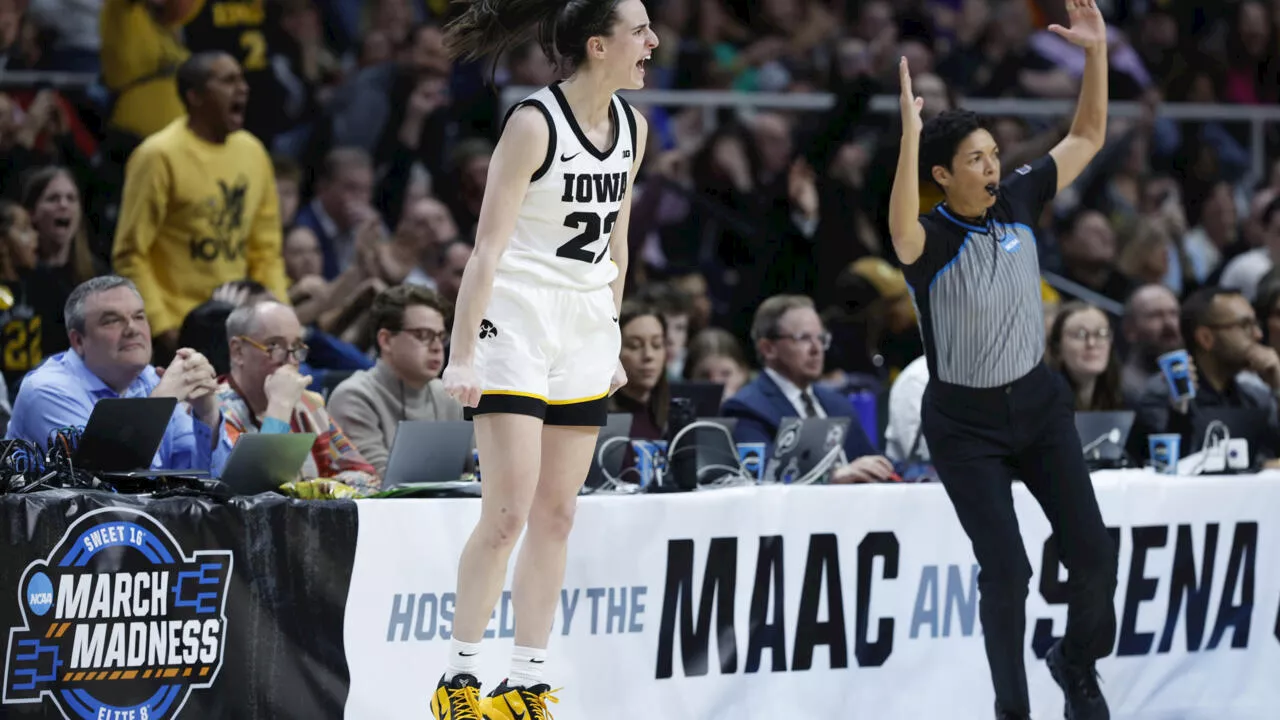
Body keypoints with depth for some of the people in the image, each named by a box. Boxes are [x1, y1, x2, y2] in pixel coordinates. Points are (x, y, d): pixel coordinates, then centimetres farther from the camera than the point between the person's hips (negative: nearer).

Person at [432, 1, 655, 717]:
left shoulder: (633, 127, 7)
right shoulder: (534, 125, -15)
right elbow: (488, 247, -16)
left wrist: (613, 345, 19)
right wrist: (463, 355, -20)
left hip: (585, 336, 7)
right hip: (516, 329, -7)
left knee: (556, 515, 6)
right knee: (509, 512, -10)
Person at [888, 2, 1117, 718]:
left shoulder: (1019, 203, -4)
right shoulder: (932, 238, -19)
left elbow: (1088, 137, 3)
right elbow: (902, 233, -44)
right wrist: (910, 131, -54)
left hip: (1040, 403, 4)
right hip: (967, 424, -4)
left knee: (1094, 556, 0)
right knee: (1006, 572, -9)